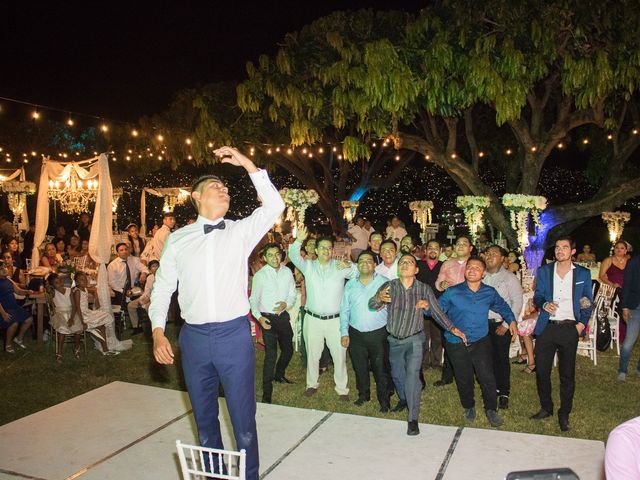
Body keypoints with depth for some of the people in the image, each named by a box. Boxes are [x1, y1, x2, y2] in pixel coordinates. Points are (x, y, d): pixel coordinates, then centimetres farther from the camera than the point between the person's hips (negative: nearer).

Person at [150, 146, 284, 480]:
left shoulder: (241, 232, 3)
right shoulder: (178, 239, 6)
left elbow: (274, 205, -11)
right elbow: (162, 287, 9)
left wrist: (246, 163, -11)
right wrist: (158, 333, -1)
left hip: (234, 334, -2)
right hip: (194, 337, 2)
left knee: (243, 418, 4)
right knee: (204, 418, 16)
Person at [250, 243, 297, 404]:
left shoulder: (287, 272, -1)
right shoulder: (260, 275, -11)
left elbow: (293, 293, 5)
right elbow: (254, 299, -7)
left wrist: (286, 303, -16)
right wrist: (259, 317, -23)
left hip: (283, 316, 5)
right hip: (267, 318, -5)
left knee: (288, 350, 20)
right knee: (271, 355, -10)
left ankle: (279, 375, 48)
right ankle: (267, 393, 0)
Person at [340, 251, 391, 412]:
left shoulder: (384, 283, -3)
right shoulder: (350, 285, 5)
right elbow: (344, 310, 7)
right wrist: (344, 333, 3)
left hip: (378, 333, -3)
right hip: (356, 334, 3)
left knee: (380, 369, 3)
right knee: (359, 368, 15)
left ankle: (384, 401, 20)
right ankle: (363, 395, 36)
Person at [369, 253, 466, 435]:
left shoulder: (424, 289, -8)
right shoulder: (389, 286, -9)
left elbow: (437, 312, -2)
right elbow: (372, 304, -18)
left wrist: (452, 328, -10)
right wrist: (379, 298, -41)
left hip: (414, 339, -2)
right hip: (394, 340, 2)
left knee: (412, 375, -15)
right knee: (397, 374, 19)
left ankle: (413, 418, -4)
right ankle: (403, 399, 49)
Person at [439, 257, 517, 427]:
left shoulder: (490, 293, 2)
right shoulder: (452, 292, -6)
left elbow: (502, 306, 20)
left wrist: (511, 320, 8)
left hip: (481, 341, 1)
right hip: (456, 344, -1)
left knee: (487, 376, -5)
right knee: (464, 378, 11)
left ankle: (491, 409, 18)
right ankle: (469, 407, 36)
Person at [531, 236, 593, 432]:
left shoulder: (583, 274, 6)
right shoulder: (544, 271, 8)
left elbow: (588, 302, 9)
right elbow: (537, 297, 10)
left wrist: (582, 323, -4)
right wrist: (544, 304, -12)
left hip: (570, 328, -1)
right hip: (546, 328, 1)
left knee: (567, 374, 6)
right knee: (541, 371, 5)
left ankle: (564, 414, 20)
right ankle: (546, 408, 24)